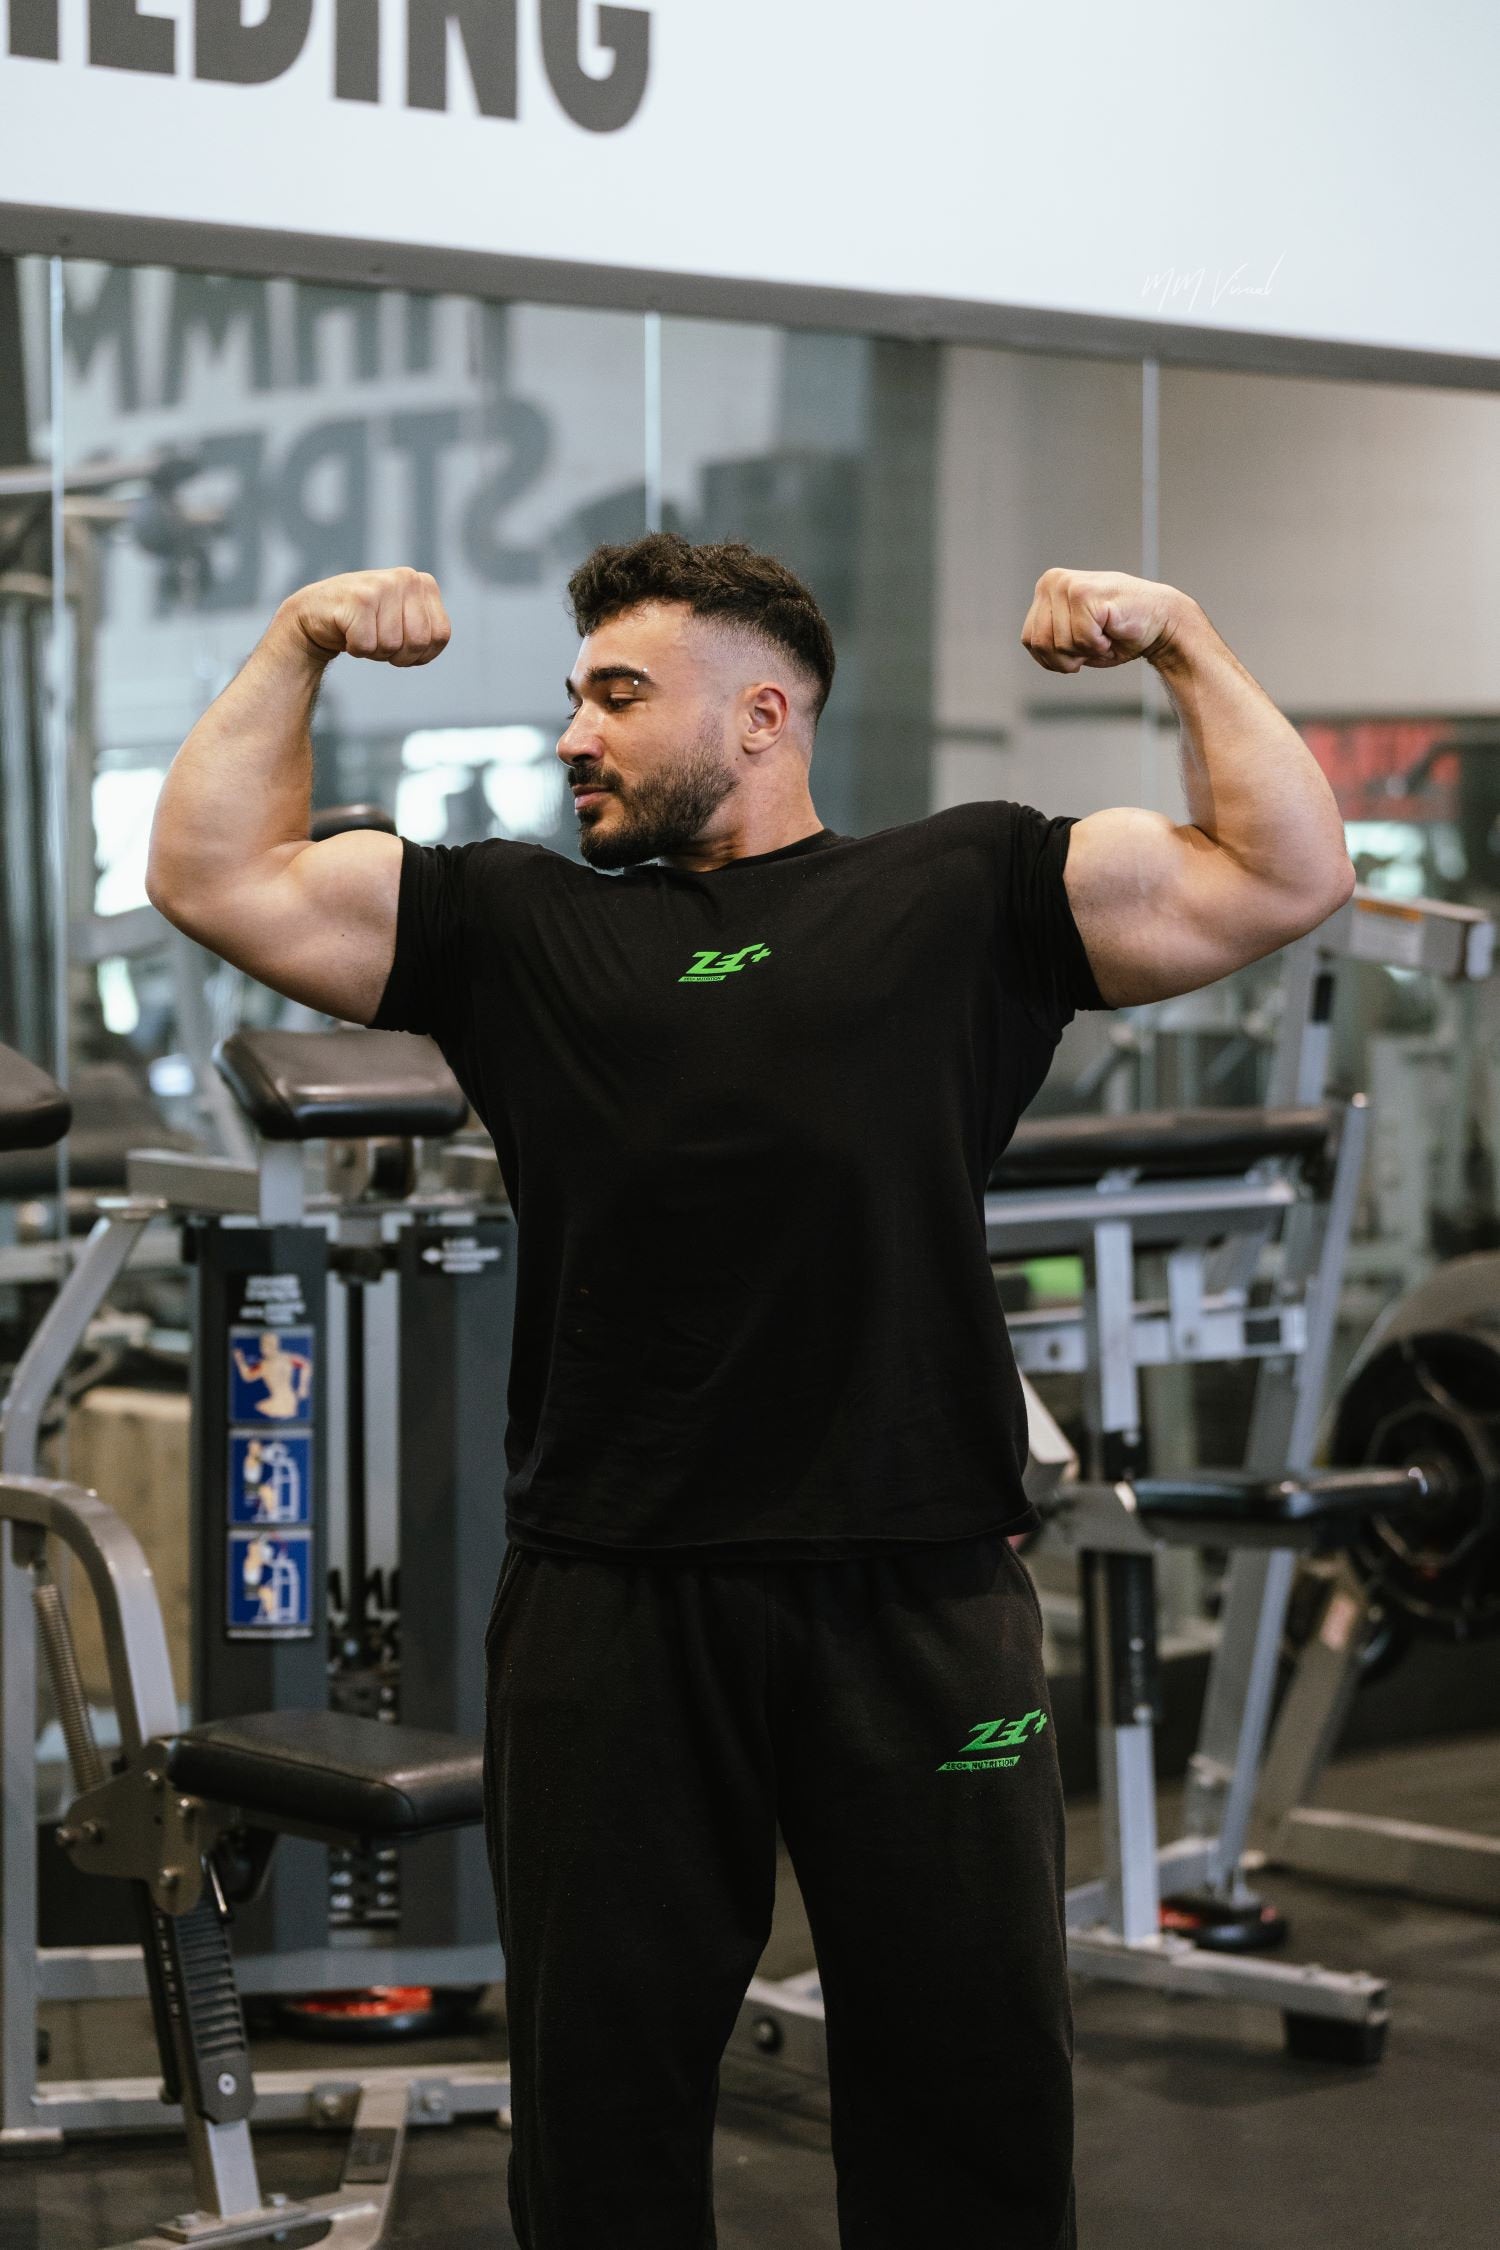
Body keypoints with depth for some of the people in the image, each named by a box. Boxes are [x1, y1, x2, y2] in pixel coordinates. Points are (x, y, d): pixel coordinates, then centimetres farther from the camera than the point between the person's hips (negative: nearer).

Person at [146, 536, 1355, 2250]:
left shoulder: (965, 891, 8)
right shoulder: (513, 918, 12)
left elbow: (1287, 875, 4)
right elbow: (214, 877, 11)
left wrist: (1181, 639, 0)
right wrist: (297, 646, 7)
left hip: (918, 1596, -1)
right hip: (611, 1597, 1)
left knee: (978, 2104, 10)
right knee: (602, 2106, 11)